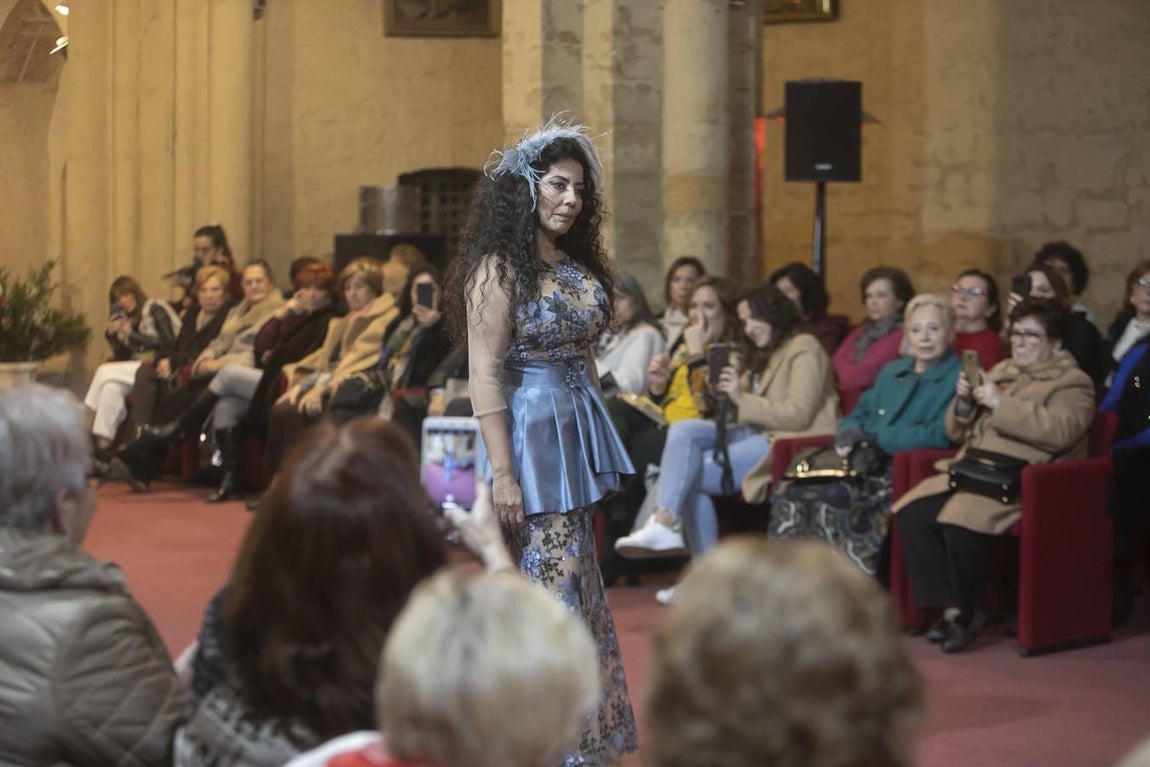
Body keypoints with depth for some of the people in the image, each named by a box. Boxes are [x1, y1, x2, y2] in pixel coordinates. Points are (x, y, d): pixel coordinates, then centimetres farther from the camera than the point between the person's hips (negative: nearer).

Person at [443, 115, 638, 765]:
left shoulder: (580, 265, 11)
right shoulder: (498, 270, -11)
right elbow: (485, 378, -15)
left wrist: (596, 439, 14)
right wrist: (503, 474, -19)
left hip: (580, 429, 8)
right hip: (532, 432, -8)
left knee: (579, 587, 12)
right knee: (550, 594, -5)